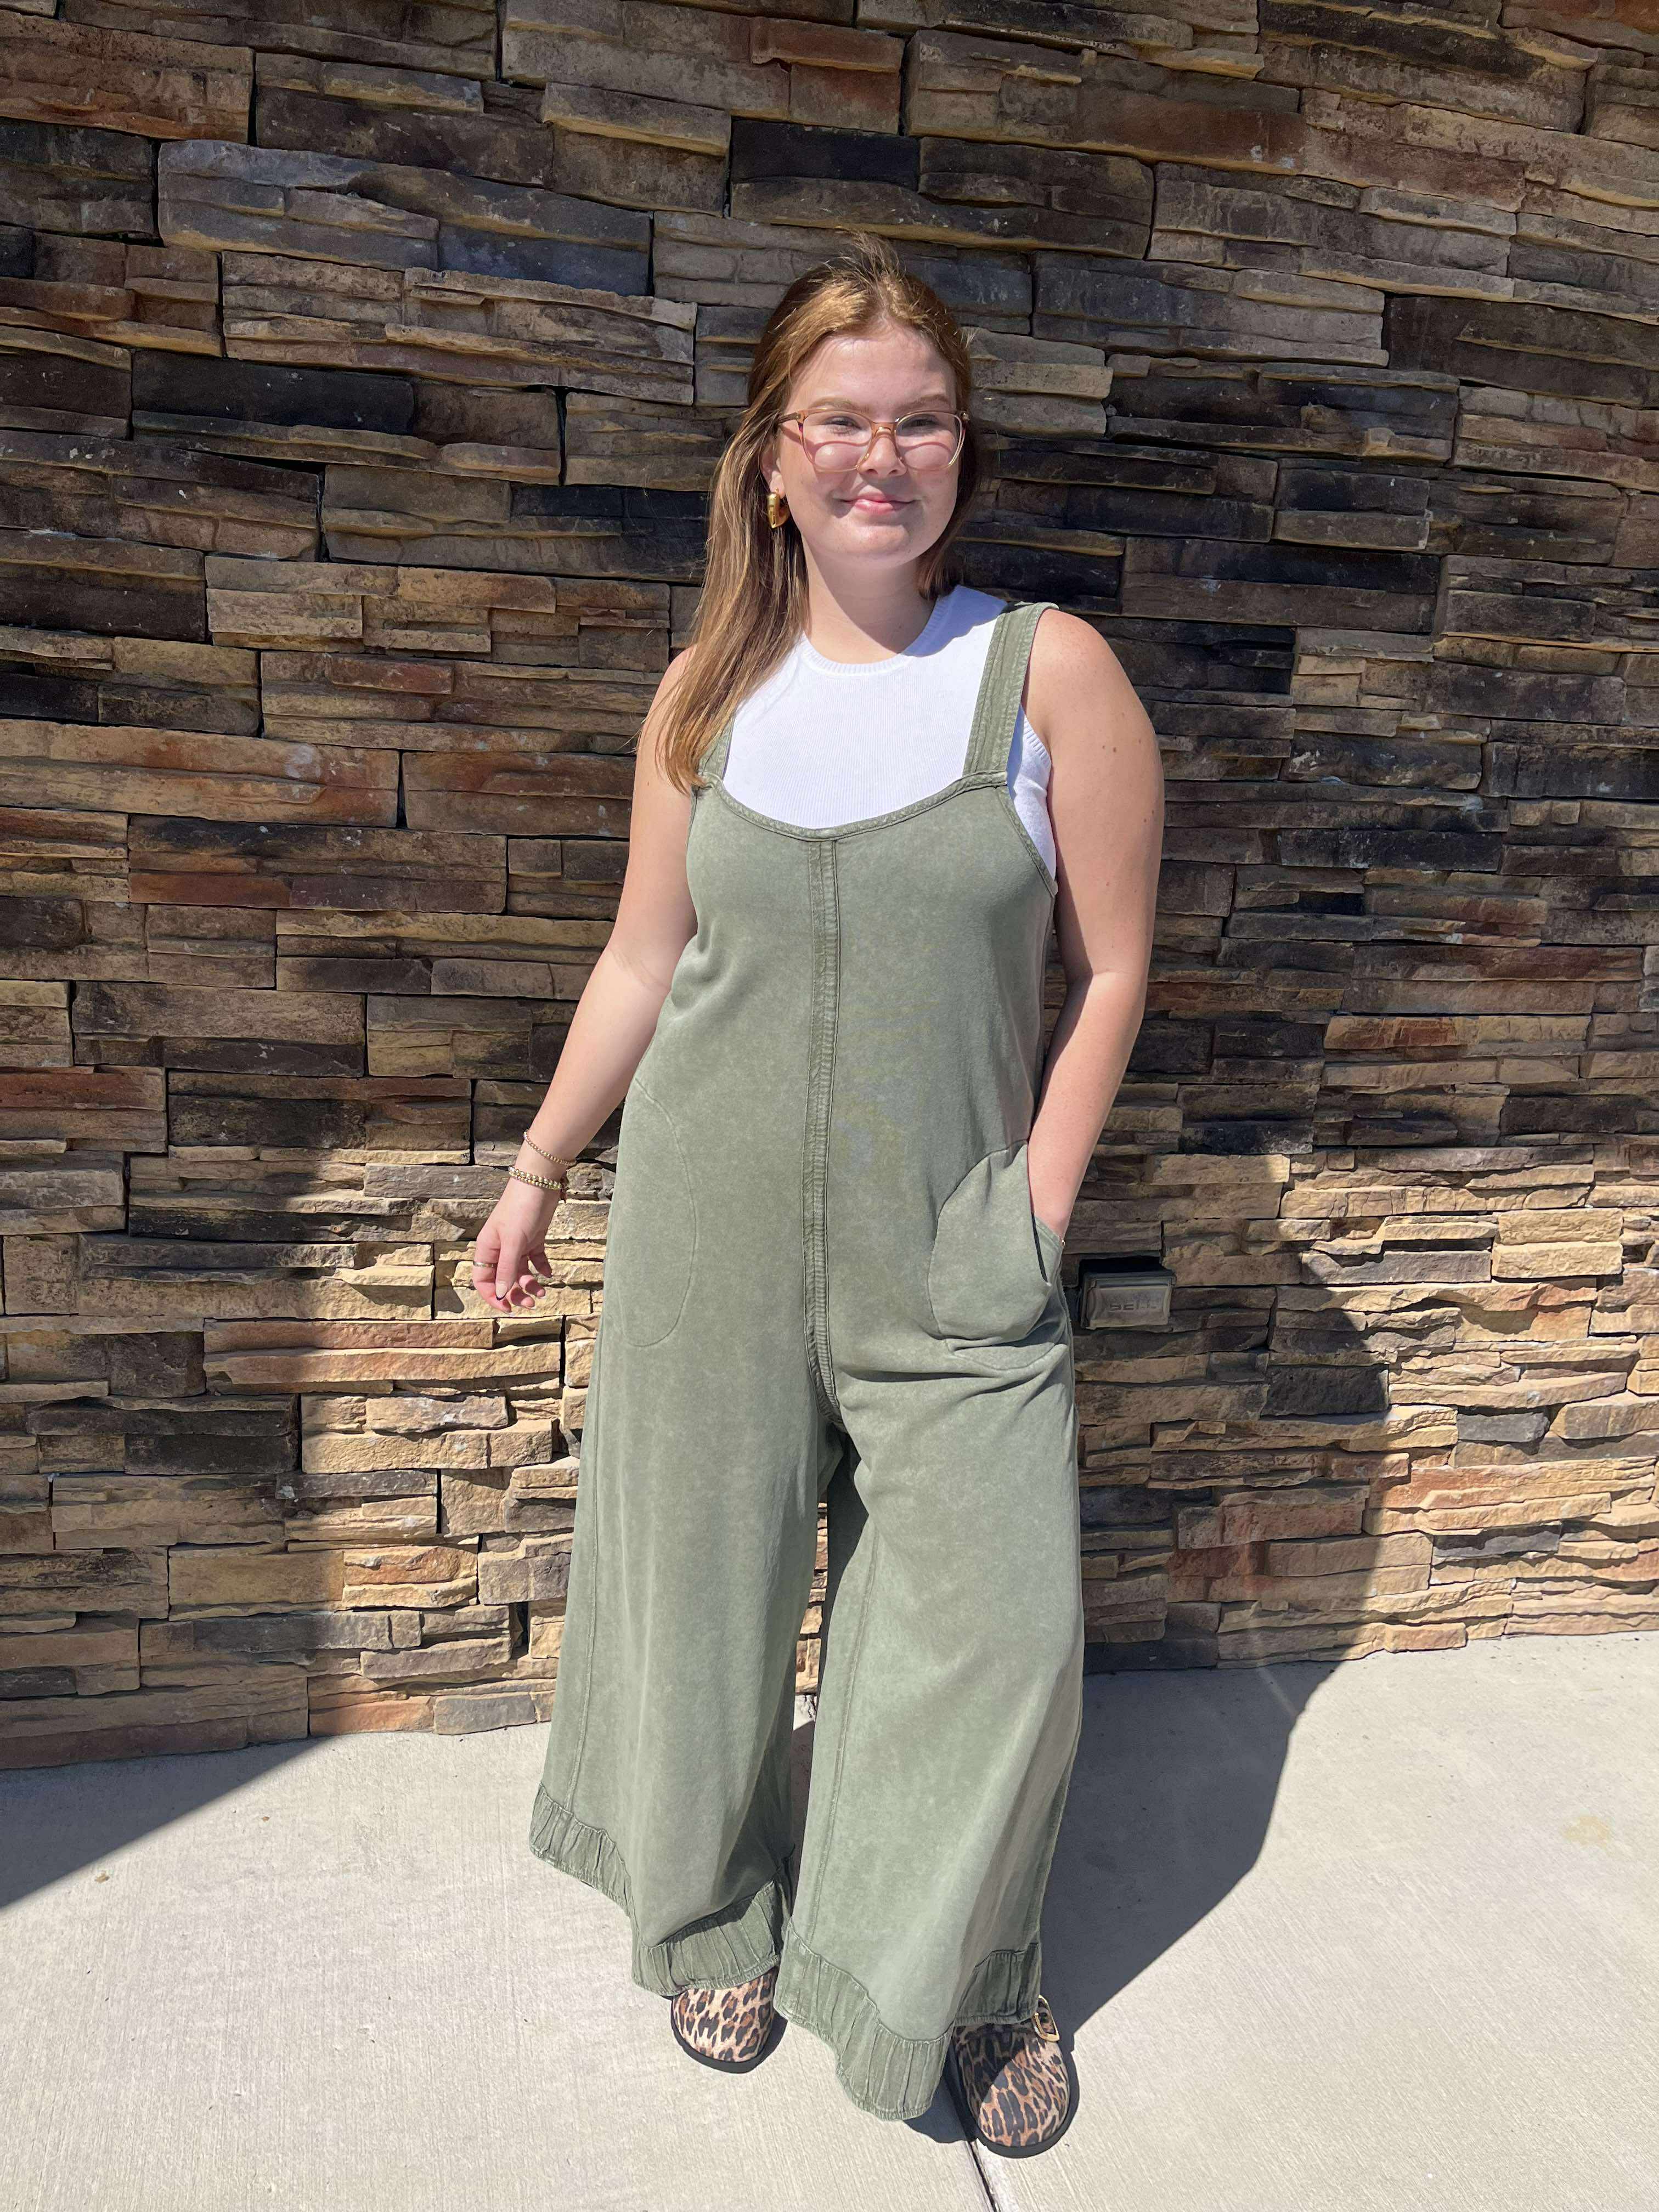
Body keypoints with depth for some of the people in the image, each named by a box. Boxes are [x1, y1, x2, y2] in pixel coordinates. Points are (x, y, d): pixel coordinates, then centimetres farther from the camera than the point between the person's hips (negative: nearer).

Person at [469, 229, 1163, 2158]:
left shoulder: (1049, 669, -2)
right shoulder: (709, 692, 5)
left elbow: (1109, 967, -1)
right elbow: (642, 959, 10)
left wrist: (1036, 1204, -5)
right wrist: (538, 1169, 13)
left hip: (950, 1244, -1)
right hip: (709, 1221, 2)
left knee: (991, 1621, 3)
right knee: (706, 1586, 14)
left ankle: (964, 1980, 35)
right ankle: (720, 1922, 43)